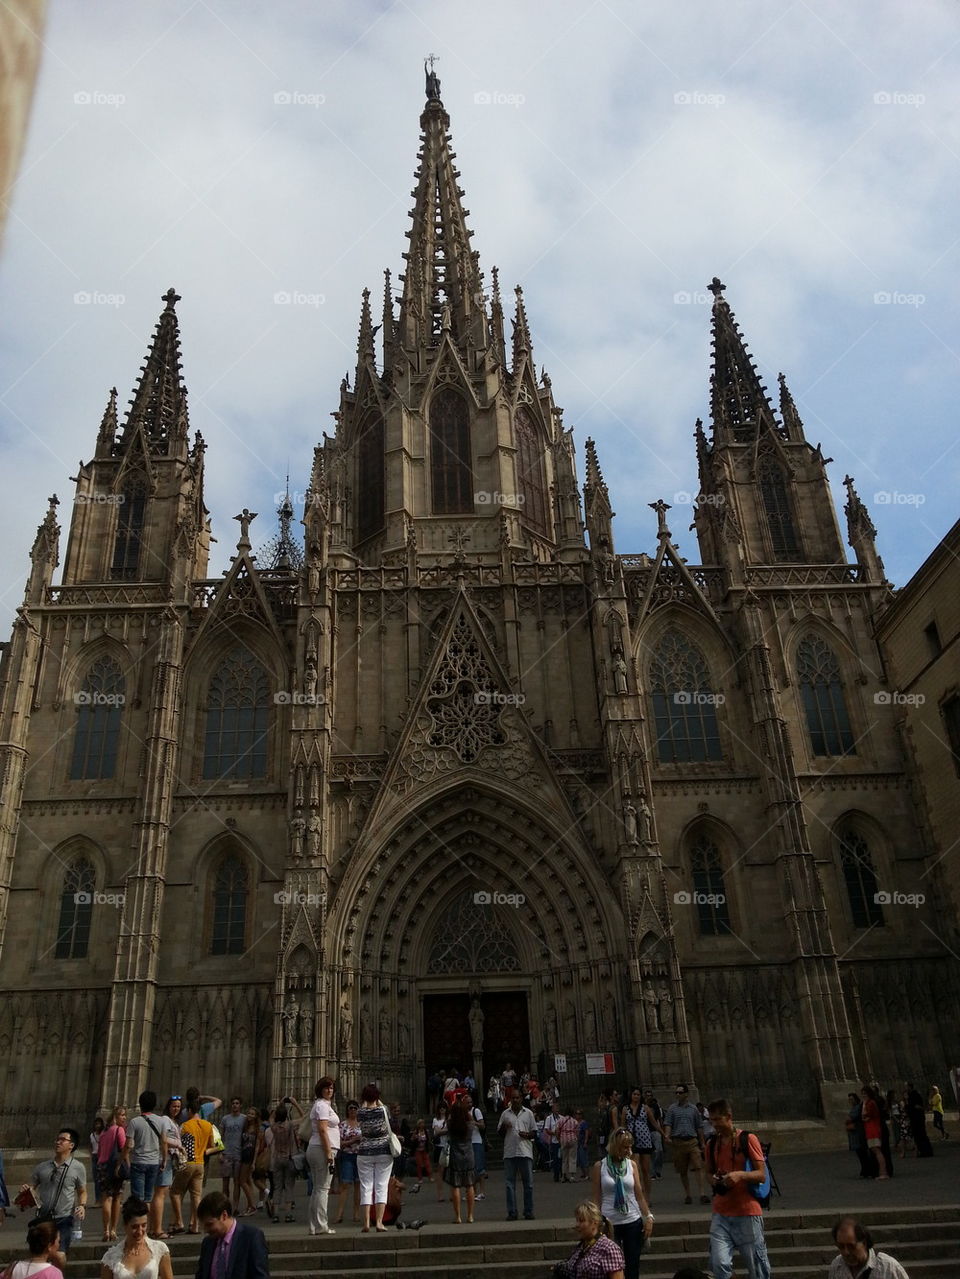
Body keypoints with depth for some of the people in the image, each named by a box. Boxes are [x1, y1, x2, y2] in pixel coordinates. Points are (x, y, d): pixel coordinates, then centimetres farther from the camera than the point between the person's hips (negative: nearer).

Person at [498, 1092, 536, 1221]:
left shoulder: (528, 1113, 9)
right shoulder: (505, 1114, 10)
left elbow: (534, 1132, 11)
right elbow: (499, 1132, 12)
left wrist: (527, 1135, -10)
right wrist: (503, 1127, -10)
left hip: (525, 1152, 0)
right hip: (509, 1153, 1)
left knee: (528, 1183, 1)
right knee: (509, 1183, 1)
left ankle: (528, 1212, 9)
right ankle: (512, 1212, 8)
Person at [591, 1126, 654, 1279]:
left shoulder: (632, 1164, 3)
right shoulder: (600, 1166, -4)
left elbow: (639, 1195, 4)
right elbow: (597, 1198, 0)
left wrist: (648, 1217, -6)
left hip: (633, 1222, 2)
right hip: (610, 1224, -2)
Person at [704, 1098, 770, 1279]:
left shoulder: (748, 1139, -5)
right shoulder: (712, 1144, 9)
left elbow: (761, 1174, -7)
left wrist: (741, 1174, -24)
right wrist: (713, 1179, -1)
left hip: (748, 1212, -3)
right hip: (721, 1213, 3)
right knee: (719, 1264, -10)